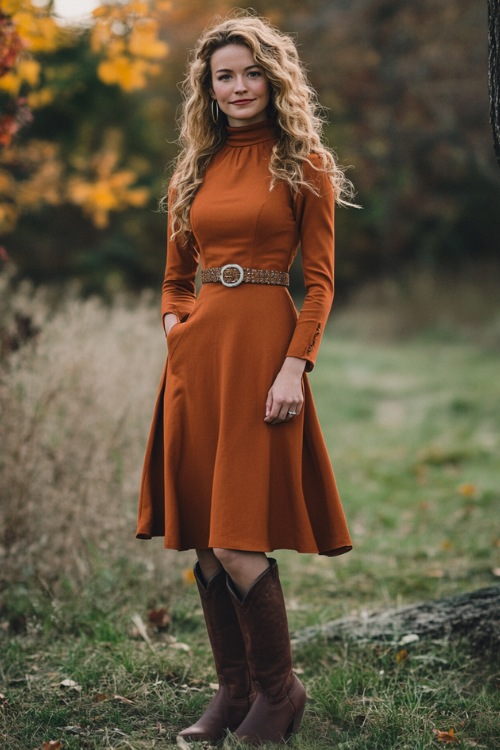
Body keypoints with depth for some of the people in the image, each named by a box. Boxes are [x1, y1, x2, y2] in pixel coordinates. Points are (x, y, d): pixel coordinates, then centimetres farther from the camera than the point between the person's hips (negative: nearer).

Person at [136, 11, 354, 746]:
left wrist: (294, 367, -13)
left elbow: (320, 280, -3)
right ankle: (234, 690, 18)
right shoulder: (195, 169, 16)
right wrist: (175, 324, 2)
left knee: (238, 541, -9)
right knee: (203, 538, 6)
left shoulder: (304, 164, 2)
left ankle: (280, 688, 9)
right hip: (196, 351, 6)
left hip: (264, 344, -5)